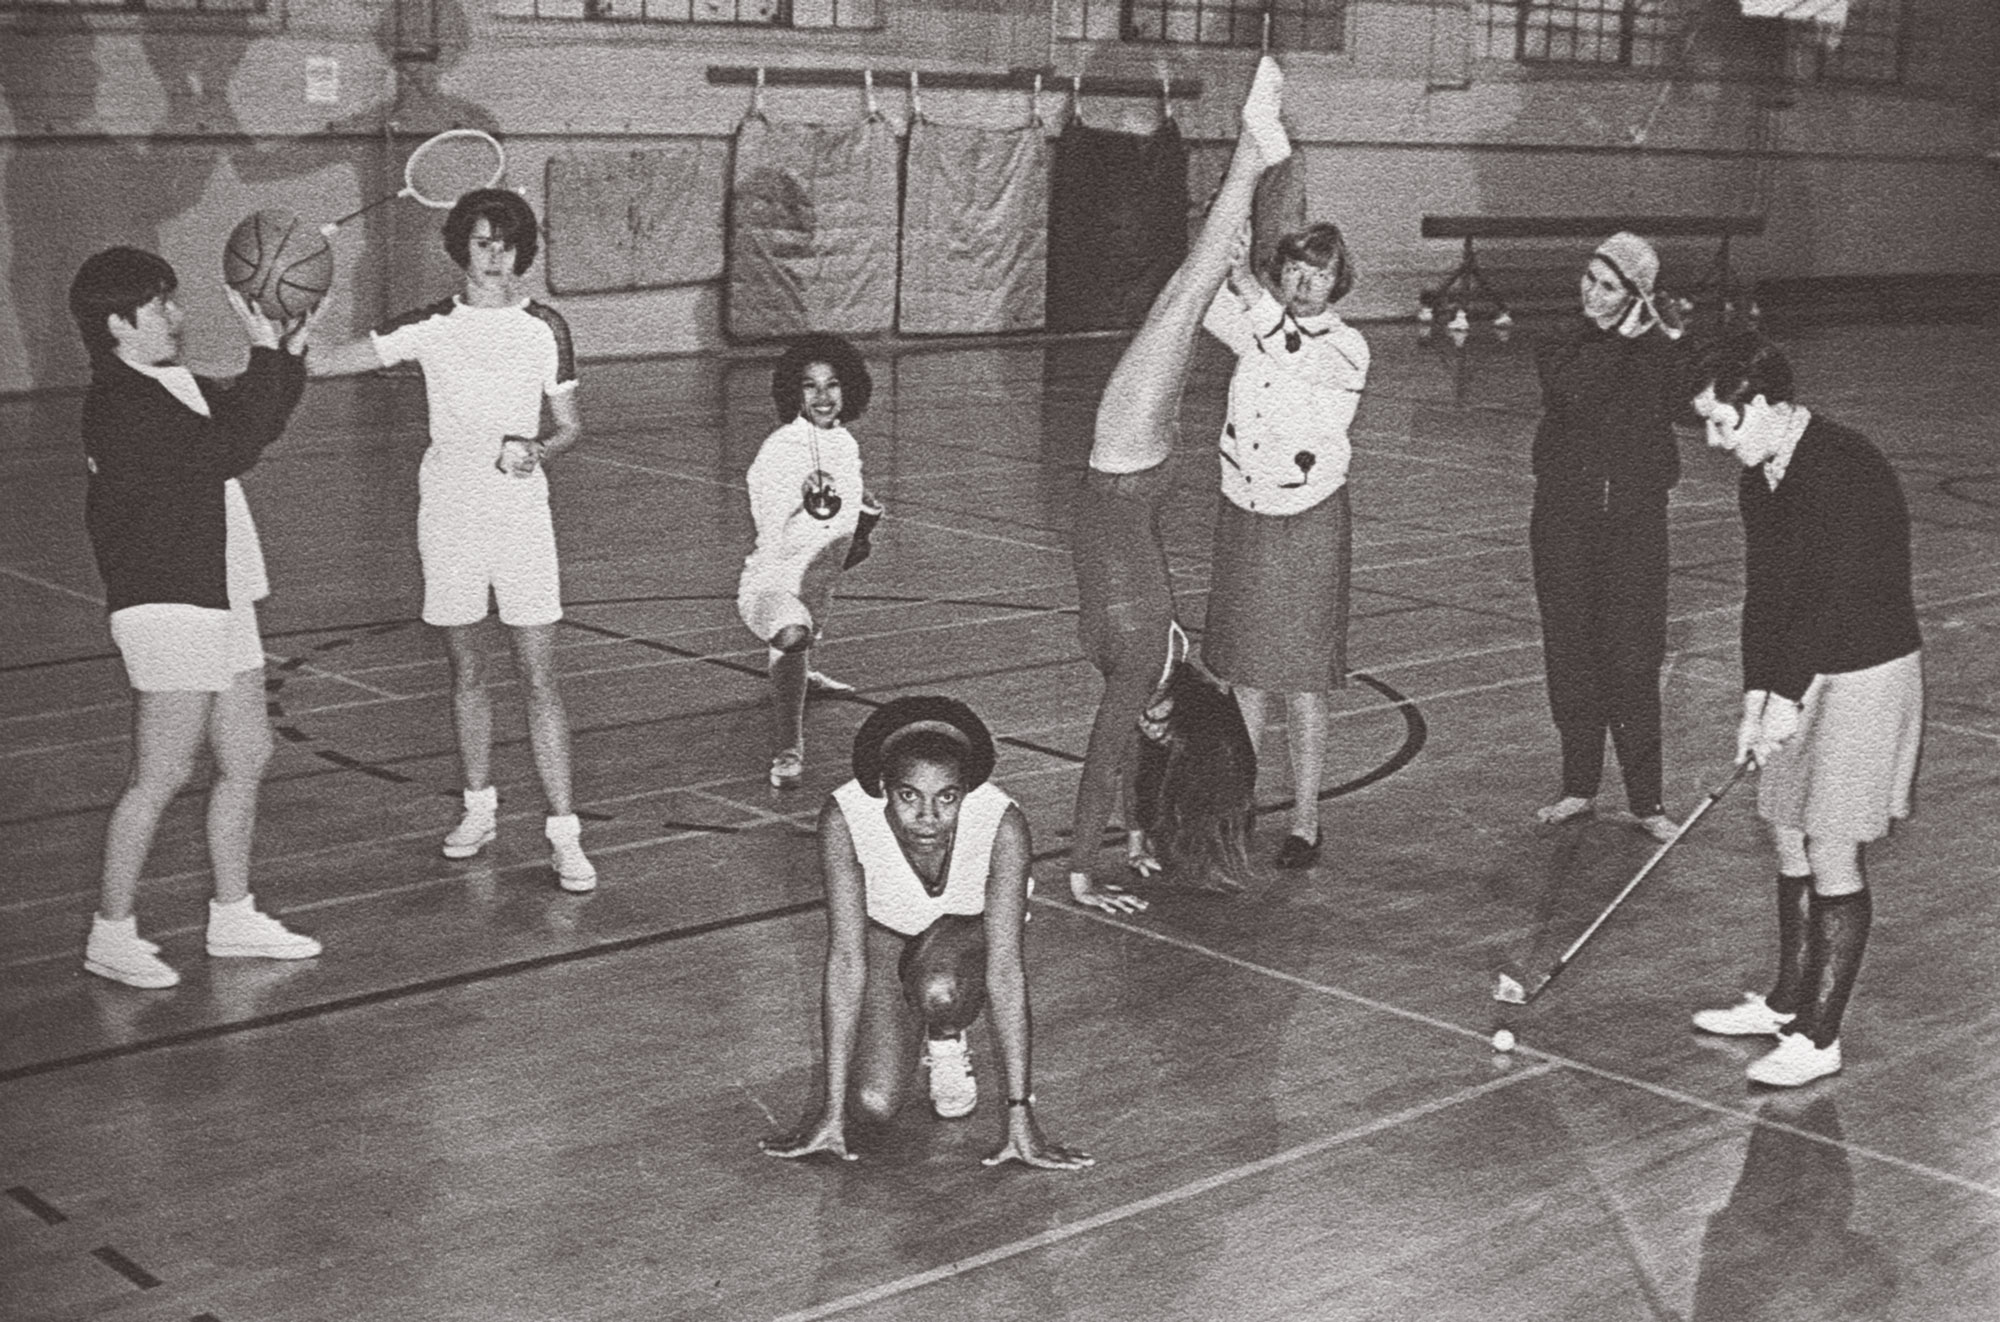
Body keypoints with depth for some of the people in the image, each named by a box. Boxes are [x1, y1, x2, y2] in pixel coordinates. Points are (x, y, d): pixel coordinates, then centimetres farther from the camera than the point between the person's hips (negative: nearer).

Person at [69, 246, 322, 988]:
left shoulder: (173, 385, 13)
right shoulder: (120, 405, -18)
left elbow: (254, 423, 25)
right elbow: (231, 449, -24)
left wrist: (289, 350, 12)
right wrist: (265, 353, -18)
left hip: (218, 599, 10)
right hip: (168, 607, -10)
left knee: (246, 760, 13)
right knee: (162, 776, -5)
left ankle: (232, 919, 24)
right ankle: (111, 936, 6)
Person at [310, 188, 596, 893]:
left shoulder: (544, 327, 1)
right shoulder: (430, 326, 1)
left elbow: (570, 426, 7)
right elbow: (327, 361, -4)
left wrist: (538, 450, -13)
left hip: (521, 511, -1)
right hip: (447, 511, 2)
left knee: (539, 678, -6)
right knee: (465, 671, 11)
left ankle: (563, 833, -4)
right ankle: (479, 808, 27)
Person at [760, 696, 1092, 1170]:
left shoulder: (1003, 825, -34)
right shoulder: (844, 819, -33)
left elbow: (1005, 970, -32)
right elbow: (846, 959, -30)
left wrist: (1019, 1113, -33)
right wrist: (833, 1110, -30)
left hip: (969, 925, -1)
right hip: (884, 930, 1)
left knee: (938, 987, -37)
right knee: (874, 1104, -18)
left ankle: (947, 1043, 0)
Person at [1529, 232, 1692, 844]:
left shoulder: (1655, 345, 1)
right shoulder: (1562, 345, 3)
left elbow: (1675, 404, -16)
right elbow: (1570, 393, -19)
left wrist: (1674, 341, -22)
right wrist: (1624, 337, -18)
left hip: (1635, 516, -2)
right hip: (1564, 513, 2)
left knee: (1633, 659, -4)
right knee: (1571, 652, 7)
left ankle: (1646, 801, 3)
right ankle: (1579, 787, 20)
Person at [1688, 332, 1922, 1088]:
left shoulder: (1847, 472, -23)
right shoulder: (1760, 477, 5)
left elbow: (1835, 597, -25)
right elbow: (1764, 591, 8)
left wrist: (1787, 697, -22)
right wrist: (1755, 698, 2)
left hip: (1865, 676, -9)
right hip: (1803, 677, 9)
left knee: (1831, 857, -4)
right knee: (1789, 841, 16)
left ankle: (1818, 1039, 5)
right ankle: (1788, 1002, 31)